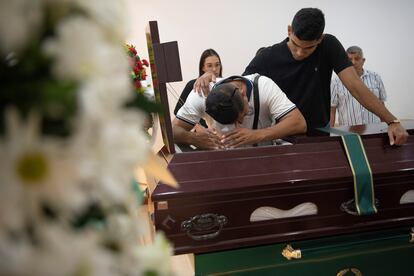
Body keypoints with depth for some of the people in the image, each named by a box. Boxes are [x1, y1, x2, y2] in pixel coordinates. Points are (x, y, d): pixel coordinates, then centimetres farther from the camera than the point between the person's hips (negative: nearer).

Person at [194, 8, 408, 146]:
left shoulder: (329, 46, -11)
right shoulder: (267, 58, -13)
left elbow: (355, 86, -16)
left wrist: (391, 121, -24)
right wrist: (210, 77, -27)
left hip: (319, 132, 1)